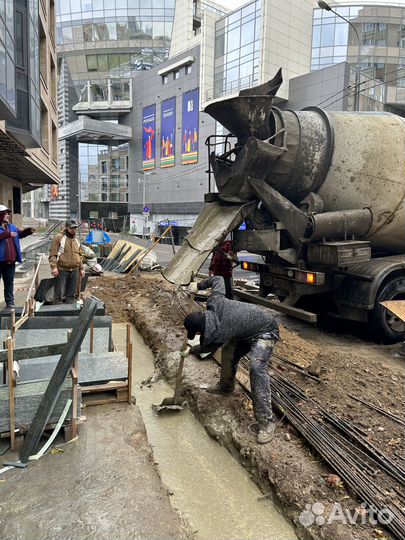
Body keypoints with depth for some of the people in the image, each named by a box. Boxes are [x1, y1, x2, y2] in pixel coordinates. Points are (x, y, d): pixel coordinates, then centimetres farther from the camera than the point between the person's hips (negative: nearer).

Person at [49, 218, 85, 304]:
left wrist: (81, 268, 18)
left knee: (71, 294, 10)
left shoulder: (76, 240, 18)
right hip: (62, 270, -6)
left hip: (74, 271, 6)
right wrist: (53, 267, -17)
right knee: (59, 294, -3)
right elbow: (53, 254, -8)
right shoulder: (58, 238, -2)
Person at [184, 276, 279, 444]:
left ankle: (266, 421, -23)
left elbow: (206, 348, -7)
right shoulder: (214, 302, -18)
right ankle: (226, 386, 42)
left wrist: (191, 350, 13)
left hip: (265, 332, -10)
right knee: (228, 354, 15)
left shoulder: (218, 335, -31)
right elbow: (218, 279, -1)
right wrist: (199, 285, 8)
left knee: (257, 367, -27)